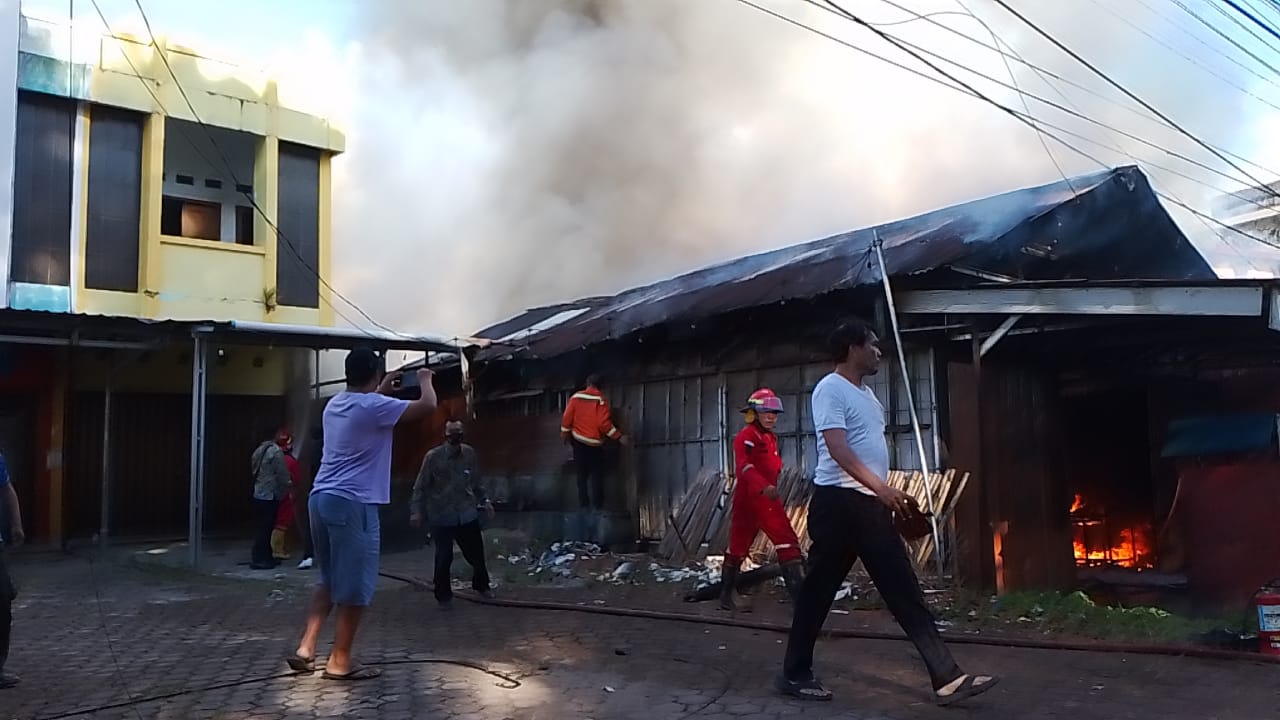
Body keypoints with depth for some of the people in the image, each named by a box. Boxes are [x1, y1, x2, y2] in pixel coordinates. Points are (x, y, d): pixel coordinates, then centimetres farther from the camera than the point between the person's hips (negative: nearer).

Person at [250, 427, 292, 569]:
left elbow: (254, 471, 16)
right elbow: (282, 475, -13)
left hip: (258, 494, 9)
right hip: (270, 495, -9)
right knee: (265, 528, -4)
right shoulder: (276, 452, -14)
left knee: (262, 527, 13)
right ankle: (259, 559, -2)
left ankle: (265, 557, 19)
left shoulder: (259, 450, 12)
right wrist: (285, 490, 4)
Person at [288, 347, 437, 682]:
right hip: (351, 503, -9)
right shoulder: (374, 406, -12)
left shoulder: (335, 404, 14)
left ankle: (305, 647, 16)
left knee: (330, 579, 21)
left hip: (321, 498, 9)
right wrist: (425, 380, 8)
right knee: (355, 586, 2)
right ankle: (340, 662, 10)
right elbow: (428, 406, -10)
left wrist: (382, 390, 39)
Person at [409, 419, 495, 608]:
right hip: (442, 516, -3)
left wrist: (484, 500, 12)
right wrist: (416, 510, -14)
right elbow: (420, 486, -8)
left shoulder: (469, 453, -1)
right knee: (444, 557, 4)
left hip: (467, 513, 4)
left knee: (476, 552, 12)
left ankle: (481, 584, 38)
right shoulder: (433, 456, -13)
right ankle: (443, 595, 24)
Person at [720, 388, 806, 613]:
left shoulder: (771, 438, 17)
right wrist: (764, 487, -41)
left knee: (788, 544, 3)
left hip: (770, 501, 8)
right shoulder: (746, 437, -11)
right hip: (747, 501, -8)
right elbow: (745, 467, -27)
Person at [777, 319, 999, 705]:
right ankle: (795, 673, 15)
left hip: (870, 504, 9)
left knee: (904, 590, 5)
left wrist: (888, 495, 20)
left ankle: (947, 677, 5)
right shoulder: (830, 389, -10)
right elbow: (837, 449, -21)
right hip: (838, 502, -9)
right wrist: (881, 487, -27)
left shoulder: (865, 392, 19)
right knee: (819, 589, 1)